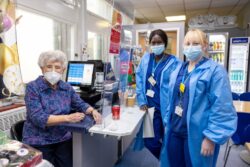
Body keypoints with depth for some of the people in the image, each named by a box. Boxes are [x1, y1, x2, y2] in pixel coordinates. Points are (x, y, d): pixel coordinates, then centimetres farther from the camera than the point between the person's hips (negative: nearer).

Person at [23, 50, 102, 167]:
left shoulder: (66, 87, 1)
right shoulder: (33, 88, -13)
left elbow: (80, 105, 9)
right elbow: (38, 118, -22)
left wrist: (93, 111, -12)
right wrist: (68, 118, -32)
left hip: (63, 138, 4)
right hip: (39, 141, -3)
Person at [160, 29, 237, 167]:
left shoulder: (215, 71, -12)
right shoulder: (178, 70, 9)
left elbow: (222, 108, -17)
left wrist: (211, 138, -17)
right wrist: (167, 122, 12)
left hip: (196, 135, -6)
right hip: (174, 131, 6)